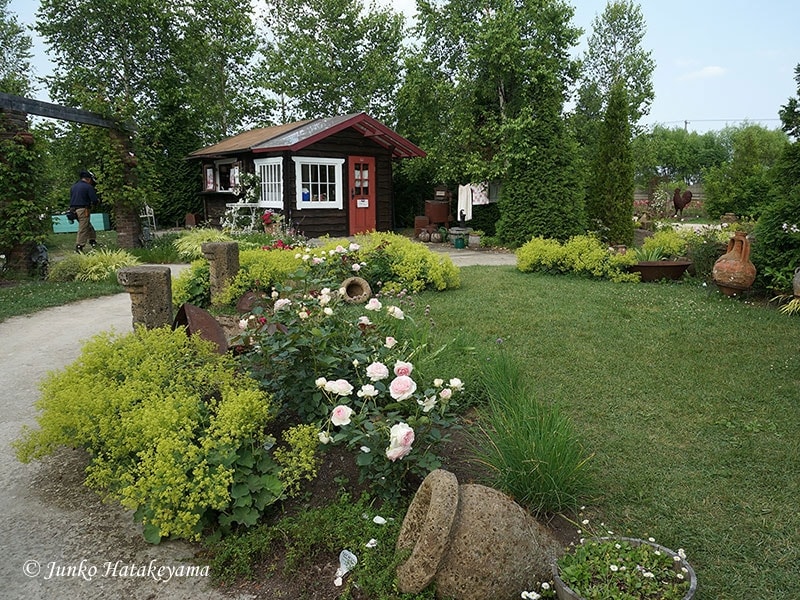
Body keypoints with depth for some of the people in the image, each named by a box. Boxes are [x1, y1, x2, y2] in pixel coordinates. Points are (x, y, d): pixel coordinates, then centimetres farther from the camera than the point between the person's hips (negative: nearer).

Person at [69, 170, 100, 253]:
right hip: (83, 210, -8)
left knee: (89, 226, 20)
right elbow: (95, 200, -13)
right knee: (83, 229, -3)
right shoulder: (88, 187, -9)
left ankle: (93, 240, 25)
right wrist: (98, 200, 8)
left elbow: (71, 199, 22)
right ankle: (79, 247, -4)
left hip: (74, 210, 8)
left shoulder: (73, 186, 16)